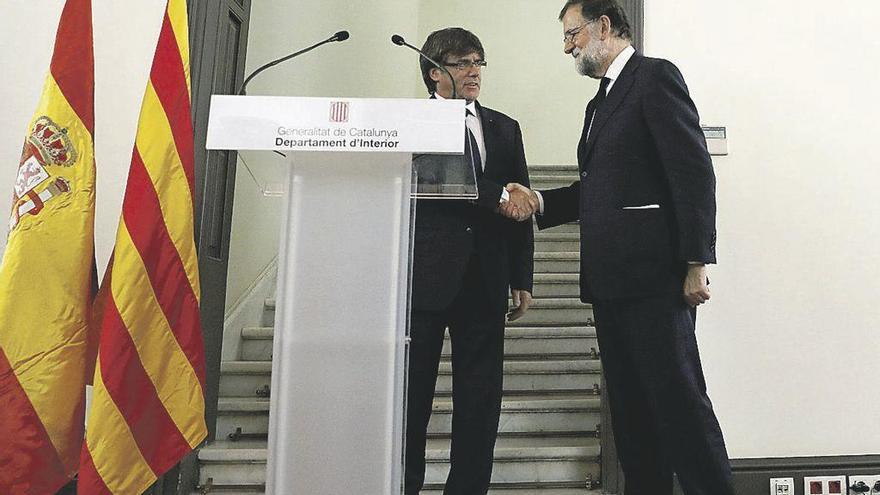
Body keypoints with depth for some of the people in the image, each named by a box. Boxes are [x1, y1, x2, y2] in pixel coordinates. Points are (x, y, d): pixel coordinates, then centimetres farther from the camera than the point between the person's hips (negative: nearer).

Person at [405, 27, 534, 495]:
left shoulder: (504, 129, 18)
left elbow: (519, 207, 15)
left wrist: (522, 279, 10)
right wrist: (497, 196, -17)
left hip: (485, 280, 4)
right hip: (425, 275, -3)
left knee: (480, 396, 5)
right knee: (411, 391, 3)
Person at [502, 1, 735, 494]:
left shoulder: (656, 75, -2)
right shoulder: (602, 101, 23)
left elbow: (694, 171, -11)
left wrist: (696, 262, -17)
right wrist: (542, 201, 7)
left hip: (654, 273, -8)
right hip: (611, 278, 9)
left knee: (679, 398, -4)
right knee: (630, 405, 11)